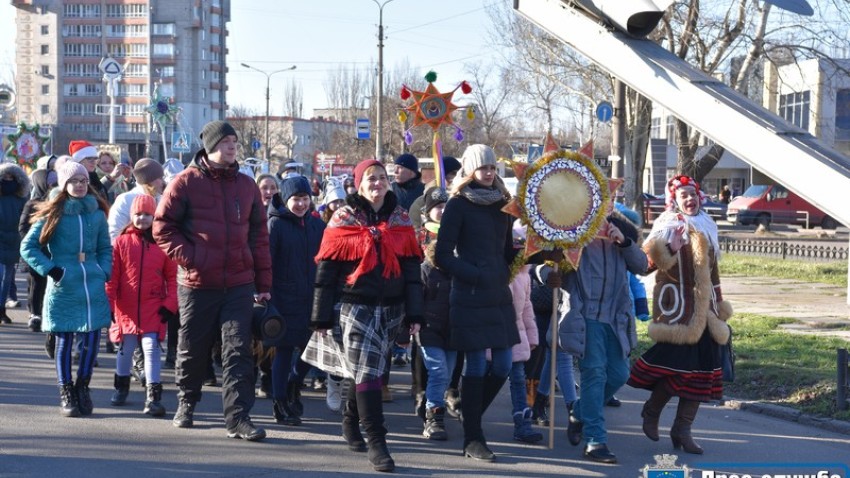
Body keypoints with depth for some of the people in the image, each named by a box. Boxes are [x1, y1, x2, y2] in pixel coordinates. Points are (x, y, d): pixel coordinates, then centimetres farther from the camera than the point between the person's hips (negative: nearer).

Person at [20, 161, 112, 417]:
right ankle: (65, 394, 13)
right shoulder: (53, 213, 0)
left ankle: (82, 387, 19)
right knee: (64, 340, 3)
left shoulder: (97, 213, 9)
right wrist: (50, 269, -8)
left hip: (93, 287, 2)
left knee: (92, 338, -1)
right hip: (63, 288, -2)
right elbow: (28, 246, 1)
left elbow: (105, 248, 18)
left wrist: (104, 272, 2)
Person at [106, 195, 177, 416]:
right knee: (125, 348, 13)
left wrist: (170, 304, -4)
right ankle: (121, 387, 35)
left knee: (151, 347, -9)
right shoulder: (122, 242, 1)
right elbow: (112, 275, 1)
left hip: (153, 307, -1)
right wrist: (108, 303, -3)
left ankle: (153, 396, -7)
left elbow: (172, 276, 3)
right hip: (126, 308, 1)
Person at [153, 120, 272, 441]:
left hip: (239, 284, 2)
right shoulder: (186, 182, -2)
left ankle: (238, 417, -4)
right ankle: (187, 402, 34)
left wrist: (263, 283, 7)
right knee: (192, 350, 12)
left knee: (238, 351, -5)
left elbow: (259, 235, 11)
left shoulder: (246, 186, 9)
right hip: (197, 283, -2)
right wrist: (188, 257, -13)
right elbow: (162, 226, -1)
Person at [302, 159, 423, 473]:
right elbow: (326, 271, -1)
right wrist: (321, 317, -4)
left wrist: (414, 313, 3)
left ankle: (351, 421, 36)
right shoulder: (344, 220, -2)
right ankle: (376, 443, -10)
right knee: (367, 372, -11)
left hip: (390, 308, 4)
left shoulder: (400, 220, 8)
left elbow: (412, 268, 9)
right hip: (354, 307, -4)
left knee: (366, 369, 12)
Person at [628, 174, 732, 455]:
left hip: (703, 308, 7)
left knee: (700, 368, 2)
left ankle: (682, 429, 9)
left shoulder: (706, 228, 17)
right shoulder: (668, 226, -2)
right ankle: (651, 411, 14)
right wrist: (671, 247, -34)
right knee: (676, 363, -13)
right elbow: (657, 259, -17)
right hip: (676, 305, -6)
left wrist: (719, 303, 26)